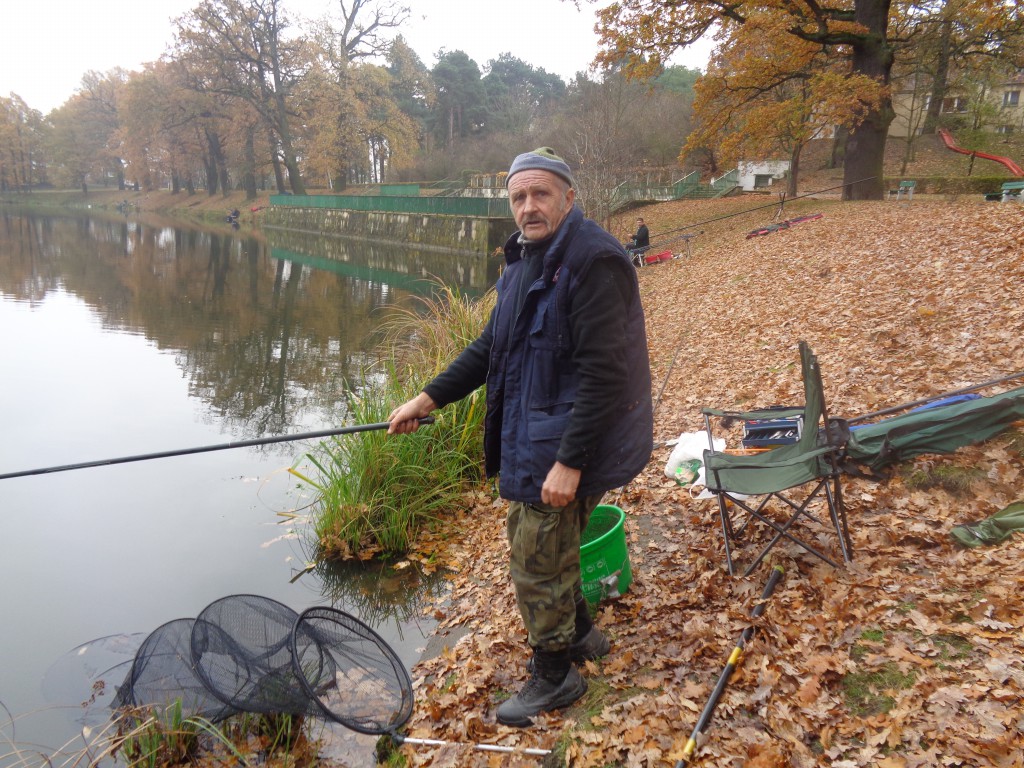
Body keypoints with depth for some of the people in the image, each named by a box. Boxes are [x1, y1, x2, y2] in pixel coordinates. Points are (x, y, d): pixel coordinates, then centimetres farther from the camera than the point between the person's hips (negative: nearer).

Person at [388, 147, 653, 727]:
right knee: (533, 537, 23)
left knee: (538, 562, 4)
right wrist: (429, 399, 10)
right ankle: (581, 632, 45)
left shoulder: (593, 260, -20)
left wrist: (570, 461, -26)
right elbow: (492, 345, 16)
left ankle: (555, 676, 27)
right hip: (530, 436, 10)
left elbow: (604, 371, -25)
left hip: (570, 443, -10)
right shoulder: (528, 259, 12)